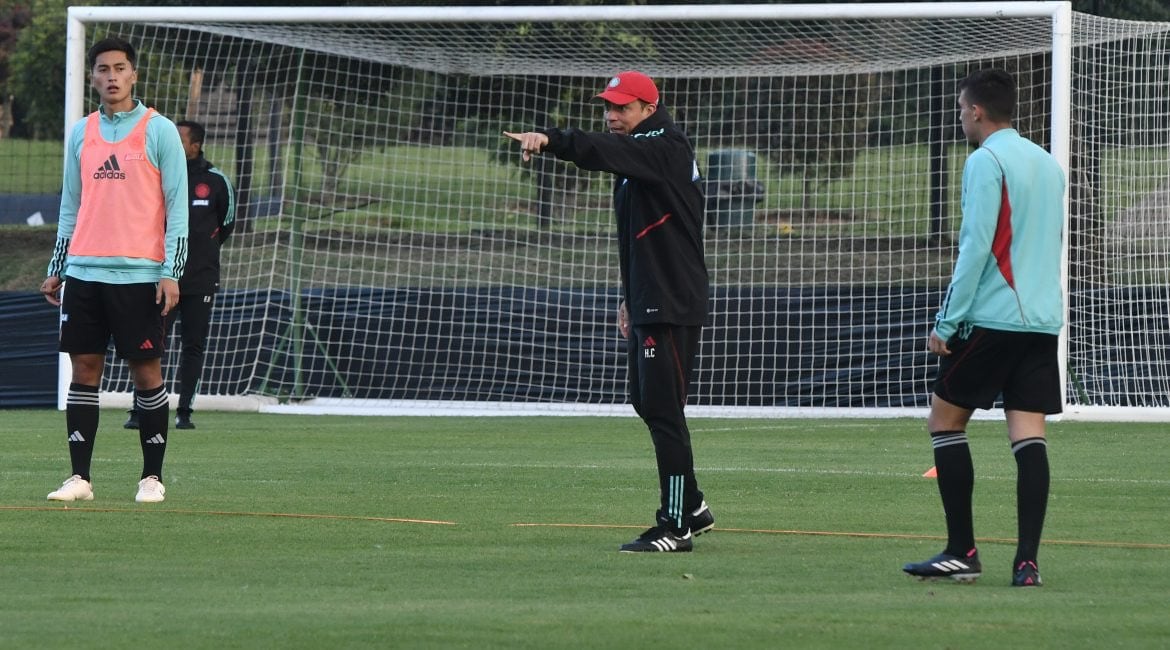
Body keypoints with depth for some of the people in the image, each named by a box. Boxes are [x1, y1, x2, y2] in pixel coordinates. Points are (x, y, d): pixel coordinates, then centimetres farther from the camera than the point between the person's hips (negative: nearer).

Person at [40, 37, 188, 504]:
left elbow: (177, 206, -3)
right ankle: (79, 478, 4)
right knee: (84, 369, 2)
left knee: (146, 371, -1)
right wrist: (57, 269, 12)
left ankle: (152, 477, 6)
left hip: (139, 273, -4)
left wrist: (171, 272, -10)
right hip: (85, 272, 4)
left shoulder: (159, 131, -1)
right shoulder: (82, 133, 12)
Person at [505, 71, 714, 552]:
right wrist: (630, 296, 22)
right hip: (649, 304, 11)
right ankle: (692, 508, 28)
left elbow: (606, 151, -34)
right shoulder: (637, 155, 18)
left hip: (672, 307, -11)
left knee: (663, 411, -11)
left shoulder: (666, 149, -14)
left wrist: (551, 140, -49)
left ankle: (676, 527, -9)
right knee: (646, 404, 18)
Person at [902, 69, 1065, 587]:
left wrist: (947, 321, -11)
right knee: (1028, 433, 0)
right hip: (1043, 320, 7)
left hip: (992, 316, -7)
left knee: (944, 420, 5)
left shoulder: (986, 161, -8)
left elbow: (976, 246, -14)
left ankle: (962, 552, 3)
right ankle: (1027, 560, -9)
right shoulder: (1048, 164, 17)